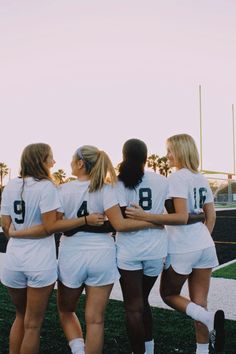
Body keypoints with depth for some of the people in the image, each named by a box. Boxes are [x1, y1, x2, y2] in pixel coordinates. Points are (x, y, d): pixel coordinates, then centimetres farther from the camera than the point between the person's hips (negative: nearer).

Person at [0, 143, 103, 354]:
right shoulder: (45, 186, -12)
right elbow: (50, 226, -16)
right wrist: (86, 220, -14)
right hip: (40, 264, -5)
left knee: (20, 317, 24)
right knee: (33, 324, 9)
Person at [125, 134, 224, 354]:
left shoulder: (177, 178, -13)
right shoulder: (201, 178, 11)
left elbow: (181, 217, -22)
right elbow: (211, 217, 14)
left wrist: (145, 216, -24)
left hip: (182, 249, -7)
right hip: (205, 246, 7)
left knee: (169, 294, 13)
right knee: (199, 302, 13)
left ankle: (209, 318, -7)